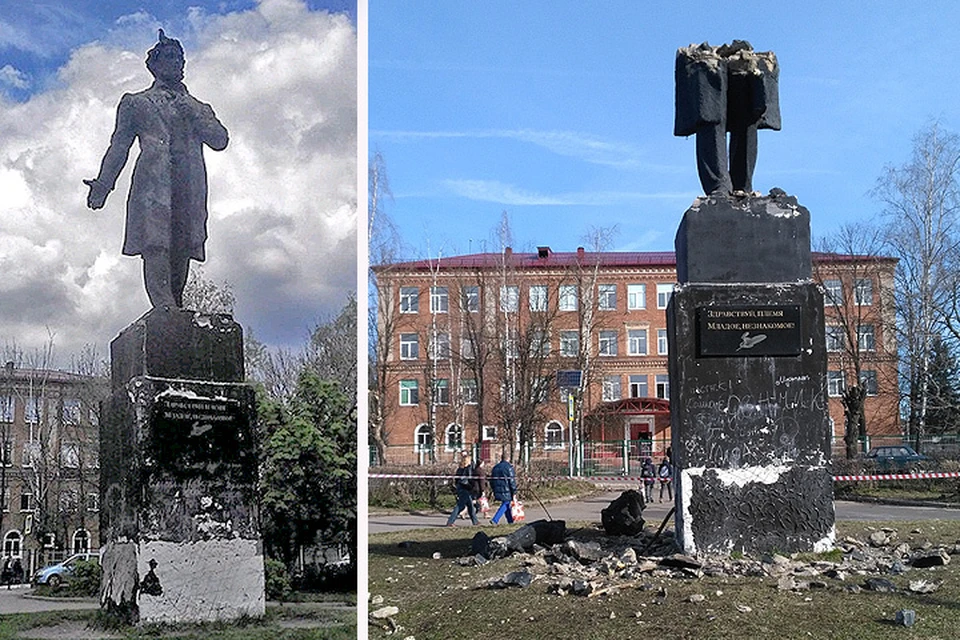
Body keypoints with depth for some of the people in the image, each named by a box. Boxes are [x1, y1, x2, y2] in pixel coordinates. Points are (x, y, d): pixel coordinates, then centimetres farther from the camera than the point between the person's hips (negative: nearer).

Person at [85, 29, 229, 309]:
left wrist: (193, 115, 2)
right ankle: (164, 308, -31)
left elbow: (220, 140, 15)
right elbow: (119, 146, 15)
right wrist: (102, 184, 3)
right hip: (153, 183, -3)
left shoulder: (198, 108, 31)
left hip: (189, 188, 3)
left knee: (182, 249, -8)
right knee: (155, 247, -20)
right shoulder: (135, 102, 24)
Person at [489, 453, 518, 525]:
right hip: (506, 490, -7)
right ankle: (495, 519, -16)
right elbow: (512, 481, -12)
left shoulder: (495, 467, 12)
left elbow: (491, 480, 17)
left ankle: (510, 521, 25)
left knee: (506, 505, 18)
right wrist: (514, 492, -7)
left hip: (497, 490, 7)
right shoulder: (509, 467, -9)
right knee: (505, 504, -3)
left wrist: (494, 490, 24)